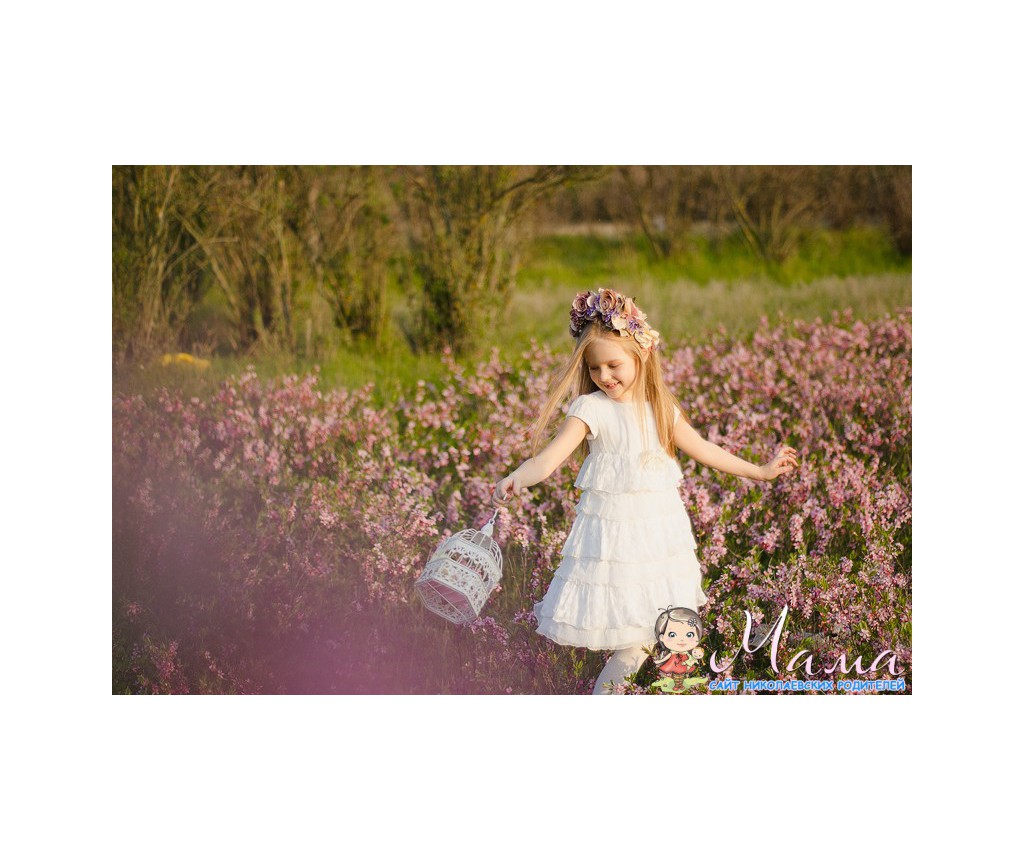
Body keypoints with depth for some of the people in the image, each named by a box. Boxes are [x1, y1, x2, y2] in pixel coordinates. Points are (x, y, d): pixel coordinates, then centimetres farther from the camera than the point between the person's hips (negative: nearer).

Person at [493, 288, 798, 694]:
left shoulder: (660, 409, 8)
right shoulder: (591, 408, -8)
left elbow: (702, 448, 19)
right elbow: (553, 454, -20)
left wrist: (759, 471, 25)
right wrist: (517, 478, -39)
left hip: (661, 526, 5)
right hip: (613, 527, -5)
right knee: (632, 644, -10)